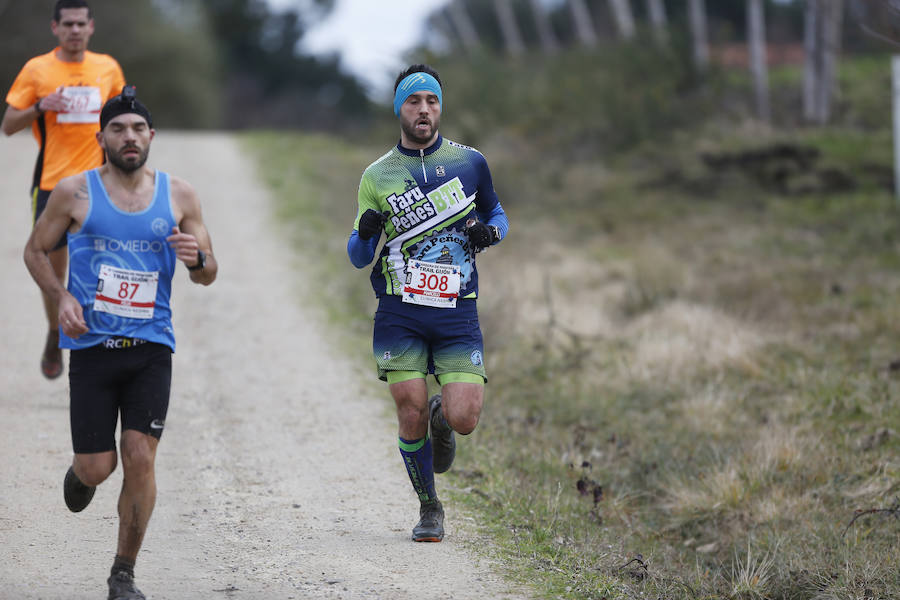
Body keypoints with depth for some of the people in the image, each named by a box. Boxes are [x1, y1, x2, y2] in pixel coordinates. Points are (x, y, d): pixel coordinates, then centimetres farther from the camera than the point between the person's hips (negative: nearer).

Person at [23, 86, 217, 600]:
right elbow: (36, 252, 10)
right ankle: (81, 472, 38)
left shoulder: (179, 195, 4)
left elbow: (209, 276, 10)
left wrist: (197, 258, -14)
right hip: (92, 345, -1)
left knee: (140, 456, -9)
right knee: (98, 467, -2)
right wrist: (63, 296, -7)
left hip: (151, 346, 1)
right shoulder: (75, 192, -1)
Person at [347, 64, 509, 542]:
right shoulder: (377, 175, 5)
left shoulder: (469, 162, 6)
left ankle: (442, 418, 26)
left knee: (464, 419, -12)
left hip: (457, 312, 0)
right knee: (411, 415, -6)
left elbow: (496, 214, 21)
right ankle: (429, 508, 17)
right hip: (400, 315, 0)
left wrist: (490, 231, -3)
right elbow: (358, 257, 8)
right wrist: (365, 233, -15)